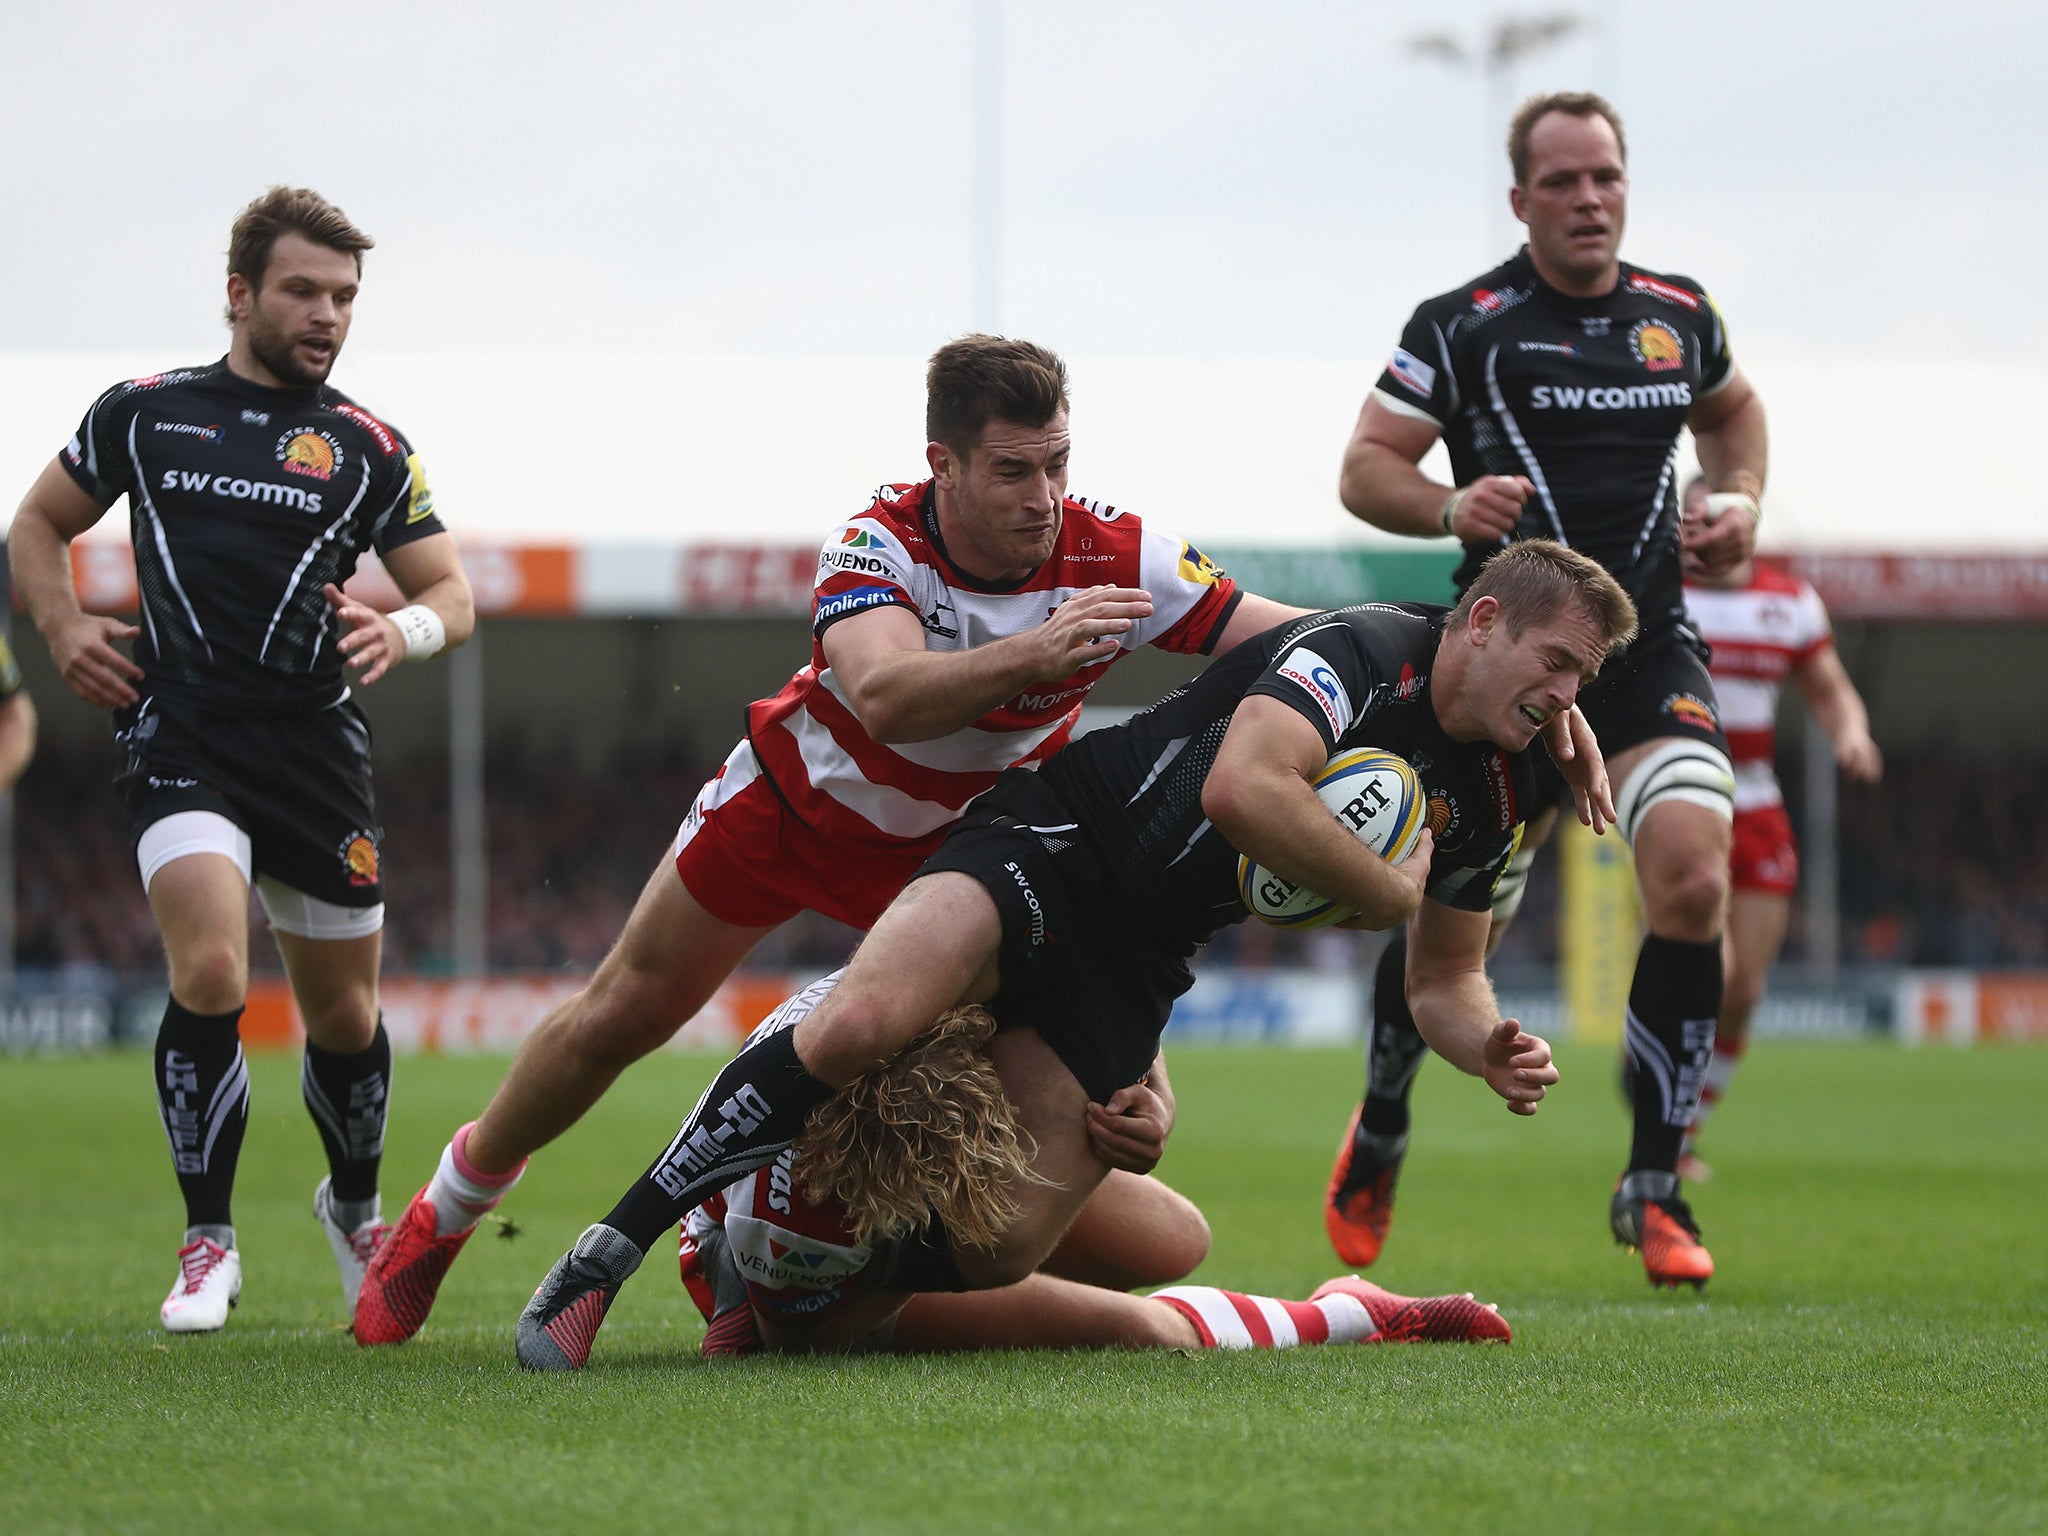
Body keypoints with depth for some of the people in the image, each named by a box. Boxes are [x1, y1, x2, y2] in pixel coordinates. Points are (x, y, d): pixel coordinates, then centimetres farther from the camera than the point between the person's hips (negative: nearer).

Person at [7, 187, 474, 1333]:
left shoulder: (367, 449, 8)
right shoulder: (146, 413, 9)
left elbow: (453, 596, 10)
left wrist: (402, 631, -13)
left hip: (318, 743, 2)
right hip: (181, 731, -2)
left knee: (343, 1013, 8)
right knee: (210, 971, -22)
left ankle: (355, 1206, 38)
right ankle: (209, 1246, -8)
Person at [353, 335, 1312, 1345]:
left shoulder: (1113, 559, -27)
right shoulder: (877, 542, -33)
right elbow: (883, 696, -52)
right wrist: (1029, 655, -68)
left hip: (959, 842, 2)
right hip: (799, 800, -2)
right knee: (618, 1018, 4)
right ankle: (445, 1212, 28)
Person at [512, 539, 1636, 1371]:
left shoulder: (1487, 801, 10)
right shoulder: (1364, 650, -15)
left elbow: (1443, 980, 21)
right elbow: (1239, 790, -32)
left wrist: (1491, 1049, -2)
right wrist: (1388, 891, -18)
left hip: (1132, 969, 7)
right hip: (1057, 841, -7)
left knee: (998, 1249, -10)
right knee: (859, 1025, -35)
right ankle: (604, 1260, -23)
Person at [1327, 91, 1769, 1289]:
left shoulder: (1679, 315, 9)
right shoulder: (1461, 327, -3)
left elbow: (1732, 407, 30)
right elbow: (1365, 468, -2)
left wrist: (1742, 501, 11)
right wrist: (1447, 505, -22)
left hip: (1651, 651, 2)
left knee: (1693, 882, -19)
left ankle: (1654, 1189, -6)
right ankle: (1379, 1135, 32)